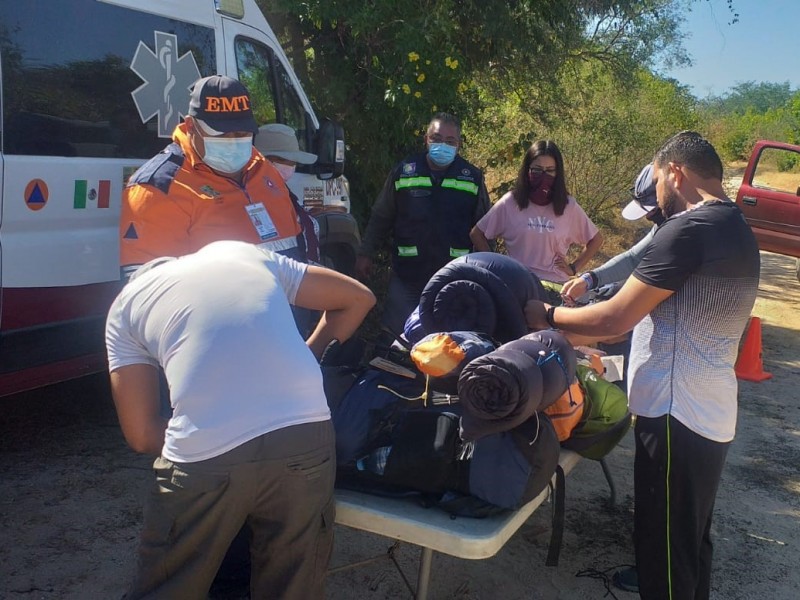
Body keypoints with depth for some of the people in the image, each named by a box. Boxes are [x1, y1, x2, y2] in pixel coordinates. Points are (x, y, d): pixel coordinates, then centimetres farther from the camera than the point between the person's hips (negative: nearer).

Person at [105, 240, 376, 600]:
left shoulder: (126, 305, 18)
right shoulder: (247, 254, 26)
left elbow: (142, 435, 12)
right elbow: (359, 298, 29)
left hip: (206, 458, -3)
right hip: (305, 438, 3)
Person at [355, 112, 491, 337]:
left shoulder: (473, 178, 2)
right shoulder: (403, 172, 1)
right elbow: (381, 217, 8)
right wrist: (366, 254, 5)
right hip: (407, 274, 0)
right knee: (398, 335, 6)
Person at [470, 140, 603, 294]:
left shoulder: (568, 206, 1)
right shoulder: (510, 202, -2)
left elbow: (596, 239, 14)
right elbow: (477, 234, 8)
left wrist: (574, 268, 5)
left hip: (555, 286, 1)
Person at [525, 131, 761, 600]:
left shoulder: (689, 228, -19)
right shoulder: (735, 229, 13)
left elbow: (615, 319, -19)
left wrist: (547, 316, -2)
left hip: (678, 416, -10)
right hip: (710, 415, 10)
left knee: (663, 553, 3)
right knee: (691, 545, 23)